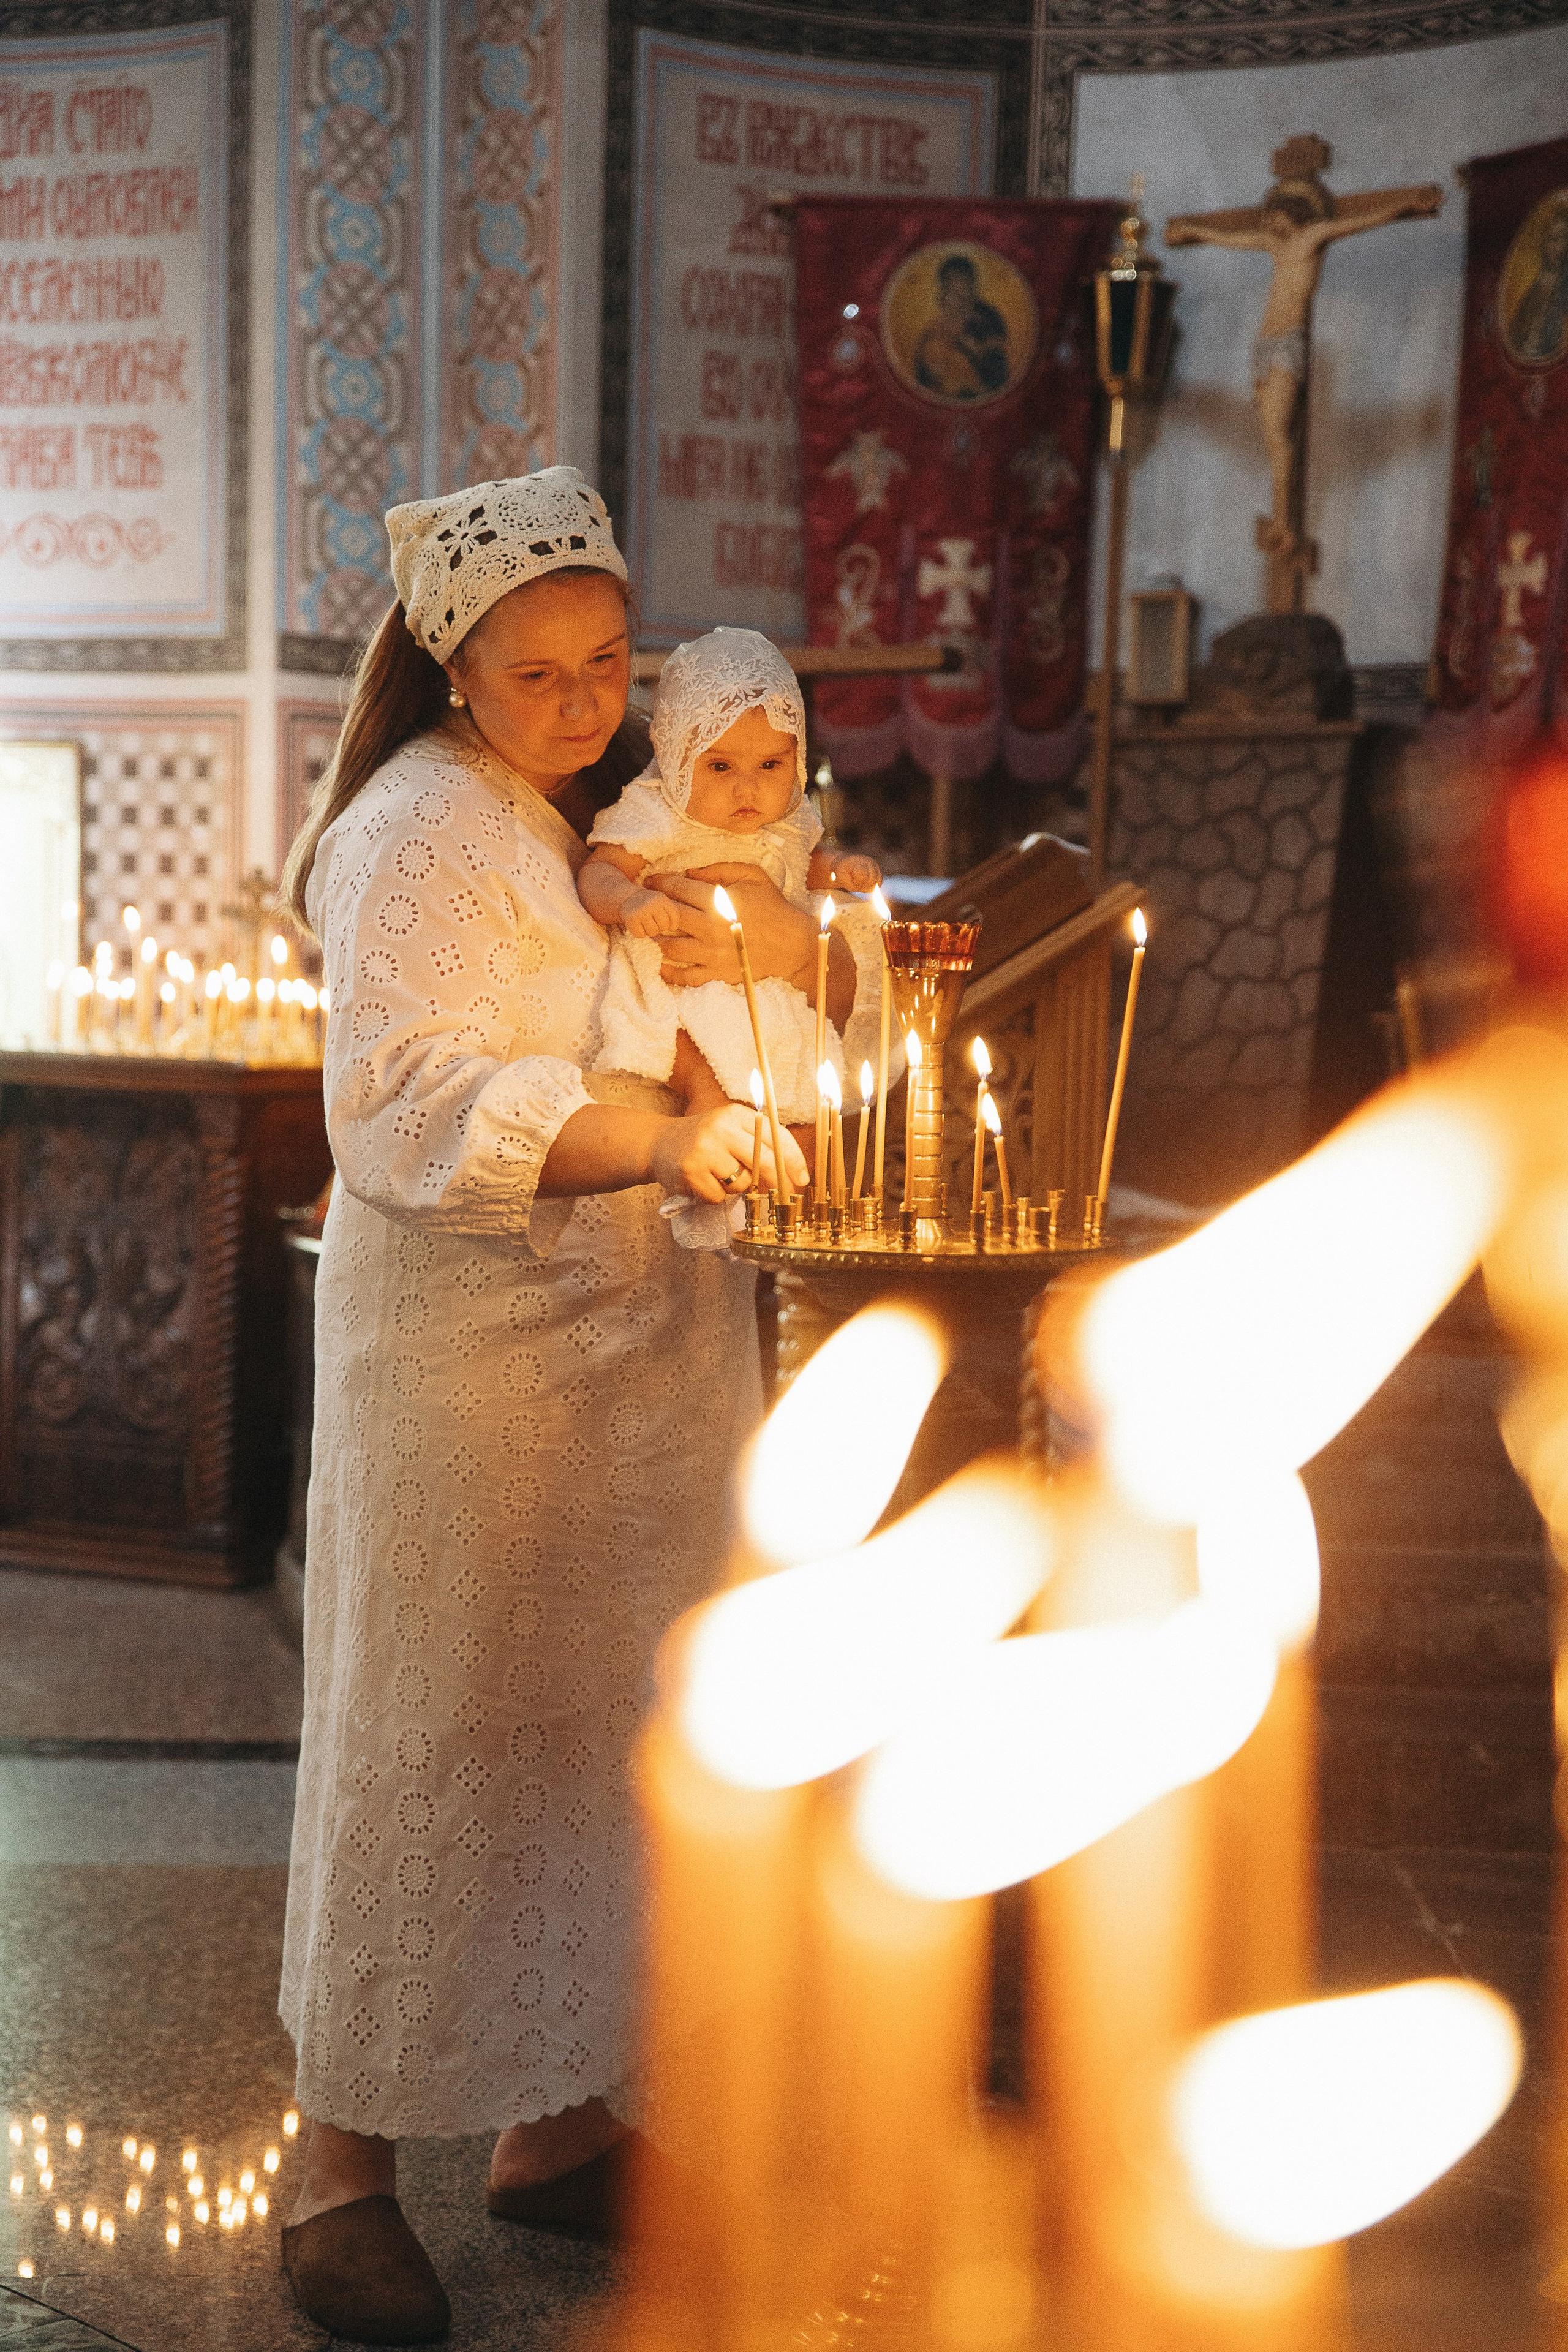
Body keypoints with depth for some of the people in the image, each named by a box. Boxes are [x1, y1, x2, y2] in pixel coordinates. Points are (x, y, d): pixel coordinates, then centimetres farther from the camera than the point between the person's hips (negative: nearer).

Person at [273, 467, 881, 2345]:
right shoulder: (423, 833, -11)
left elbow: (856, 1002, 13)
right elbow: (415, 1104, -23)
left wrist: (792, 945, -10)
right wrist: (659, 1136, -35)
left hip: (654, 1348, 8)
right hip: (468, 1359, -7)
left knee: (603, 1727, 13)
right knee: (435, 1739, 0)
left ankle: (557, 2127, 28)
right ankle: (345, 2171, 15)